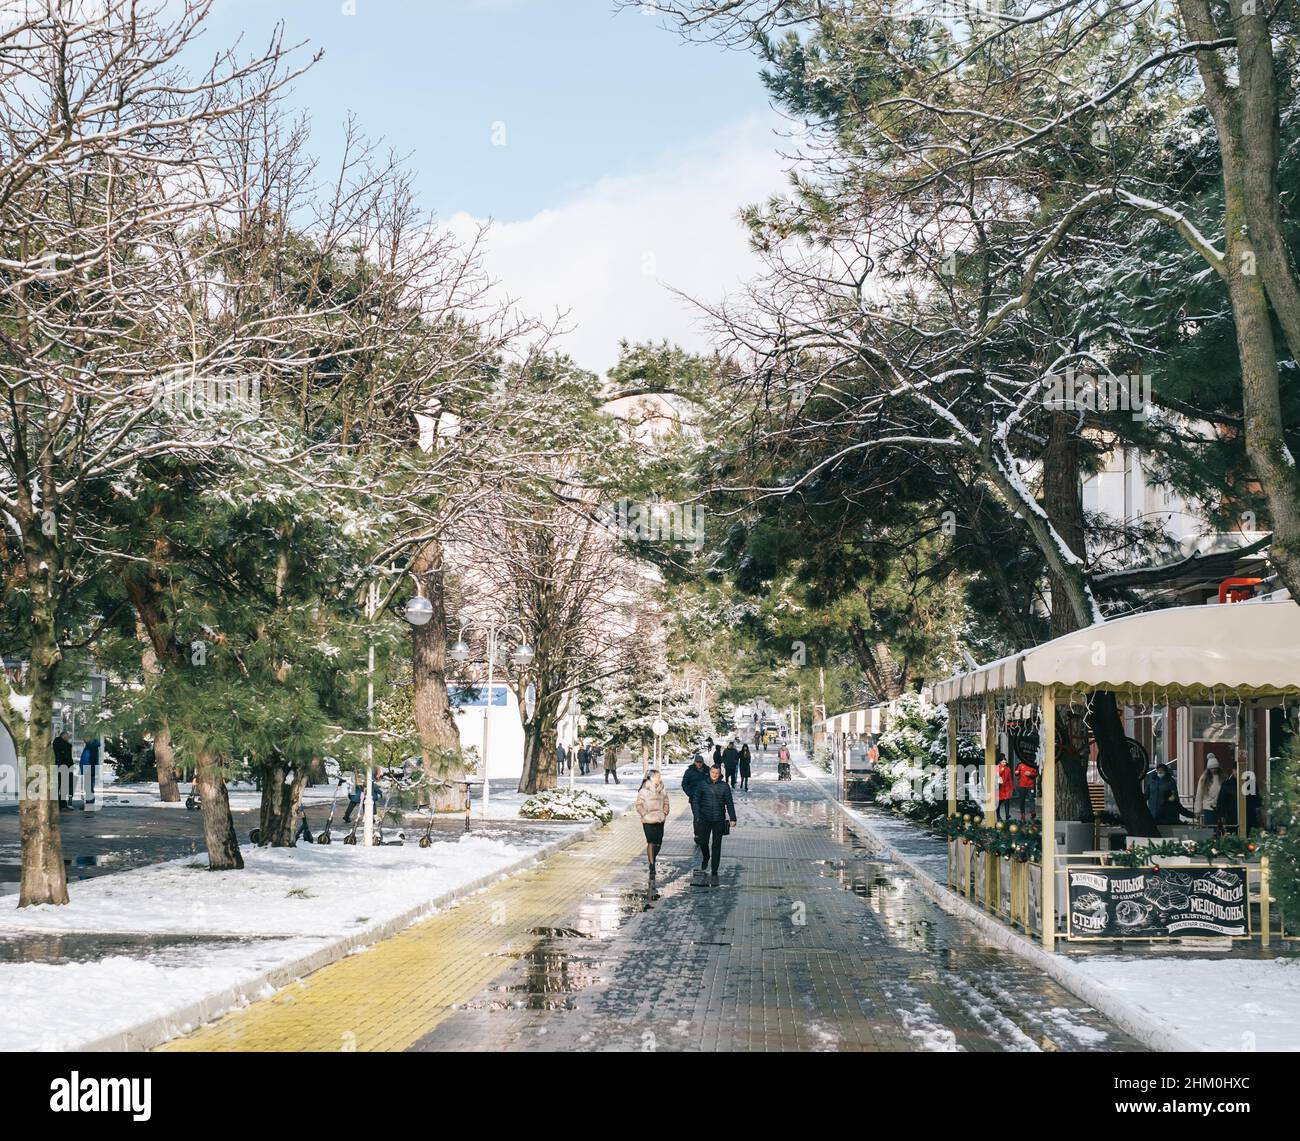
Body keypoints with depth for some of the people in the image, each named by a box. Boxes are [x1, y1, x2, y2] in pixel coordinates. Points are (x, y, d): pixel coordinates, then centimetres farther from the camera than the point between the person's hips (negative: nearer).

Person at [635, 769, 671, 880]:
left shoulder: (662, 790, 7)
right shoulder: (643, 791, -7)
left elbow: (666, 803, 16)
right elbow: (639, 805, -5)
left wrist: (664, 813, 4)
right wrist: (645, 815, -11)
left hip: (660, 821, 5)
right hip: (648, 821, -5)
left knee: (658, 843, 6)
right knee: (651, 842, -10)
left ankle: (651, 860, 30)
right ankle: (652, 867, -9)